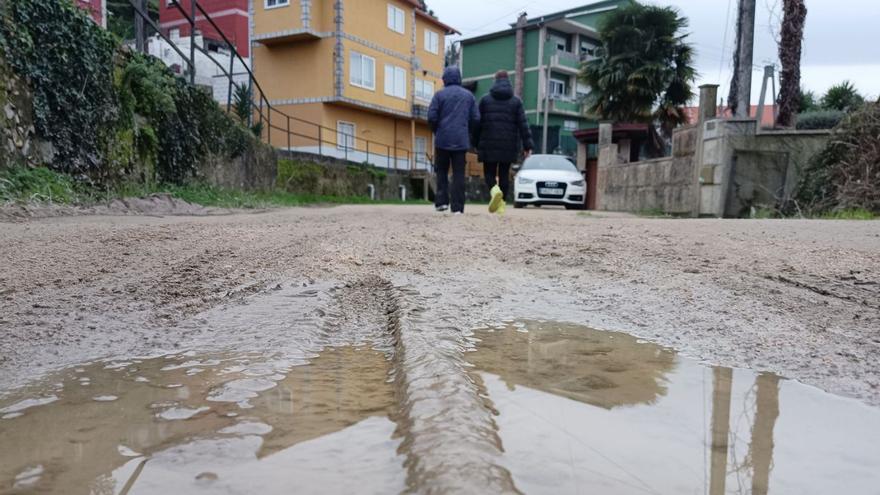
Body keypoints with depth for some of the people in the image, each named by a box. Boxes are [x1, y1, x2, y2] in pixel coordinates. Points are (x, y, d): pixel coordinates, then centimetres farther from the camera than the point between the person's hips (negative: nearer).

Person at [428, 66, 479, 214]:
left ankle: (442, 201, 1)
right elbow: (475, 118, 4)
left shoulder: (440, 95, -1)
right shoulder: (469, 95, 9)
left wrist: (436, 132, 11)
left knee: (441, 171, 12)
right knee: (459, 174, 3)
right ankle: (457, 207, -1)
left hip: (443, 140, -1)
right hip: (461, 141, 2)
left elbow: (431, 117, -7)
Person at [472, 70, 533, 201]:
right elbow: (523, 124, -3)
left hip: (489, 144, -1)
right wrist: (528, 145, -4)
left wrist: (476, 143, 11)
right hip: (508, 145, 1)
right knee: (504, 174, 10)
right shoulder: (516, 101, 3)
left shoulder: (485, 100, 4)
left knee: (489, 173, 6)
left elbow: (478, 123, 4)